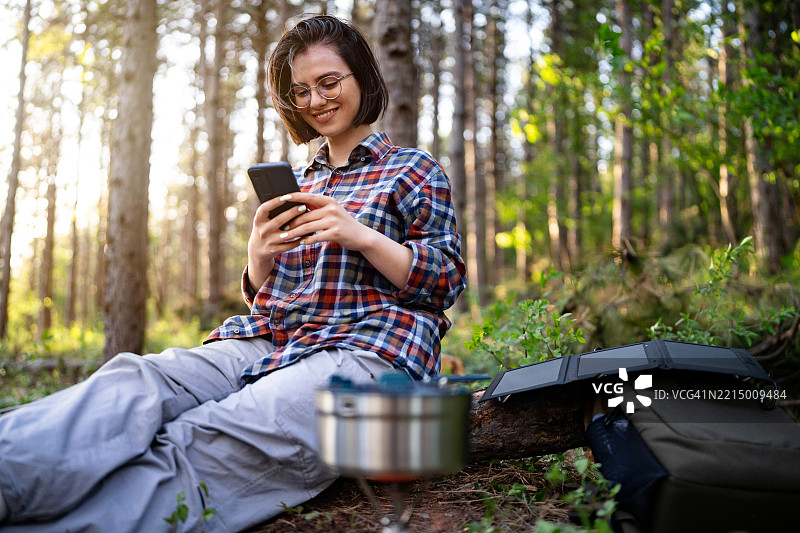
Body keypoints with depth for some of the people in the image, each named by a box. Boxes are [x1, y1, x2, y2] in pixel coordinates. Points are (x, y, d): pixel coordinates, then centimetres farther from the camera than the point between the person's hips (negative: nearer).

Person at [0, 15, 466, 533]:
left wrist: (362, 236, -13)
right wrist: (259, 253, 1)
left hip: (367, 349, -5)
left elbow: (447, 281, 3)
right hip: (268, 343, 5)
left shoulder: (415, 170, 13)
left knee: (202, 445, -34)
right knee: (133, 381, -29)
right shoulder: (298, 183, 28)